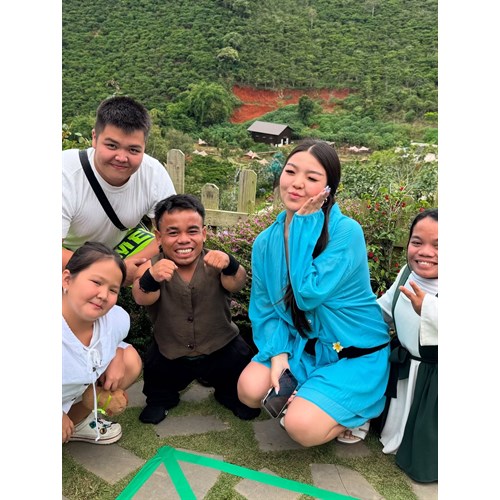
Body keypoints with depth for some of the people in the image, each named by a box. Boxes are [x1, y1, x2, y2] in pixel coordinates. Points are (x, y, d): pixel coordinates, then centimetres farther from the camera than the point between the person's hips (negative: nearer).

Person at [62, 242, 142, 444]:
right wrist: (60, 417, -20)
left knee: (131, 360, -5)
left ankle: (79, 420, 10)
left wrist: (117, 358, -13)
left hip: (76, 391, 6)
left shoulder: (117, 318, -18)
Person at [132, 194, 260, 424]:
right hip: (169, 356, 1)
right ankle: (161, 398, 34)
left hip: (221, 350, 0)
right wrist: (152, 278, -56)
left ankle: (229, 394, 31)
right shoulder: (151, 267, -14)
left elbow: (236, 284, -33)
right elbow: (142, 298, -32)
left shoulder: (214, 263, -14)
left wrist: (230, 266, -57)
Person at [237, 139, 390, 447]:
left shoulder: (346, 232, -21)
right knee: (250, 390, -15)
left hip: (355, 353, -5)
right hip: (301, 344, 5)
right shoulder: (267, 241, -4)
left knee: (301, 427, -19)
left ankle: (354, 413, 12)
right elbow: (265, 308, 2)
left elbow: (308, 293, -28)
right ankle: (304, 395, 13)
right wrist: (278, 354, -14)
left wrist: (305, 224, -25)